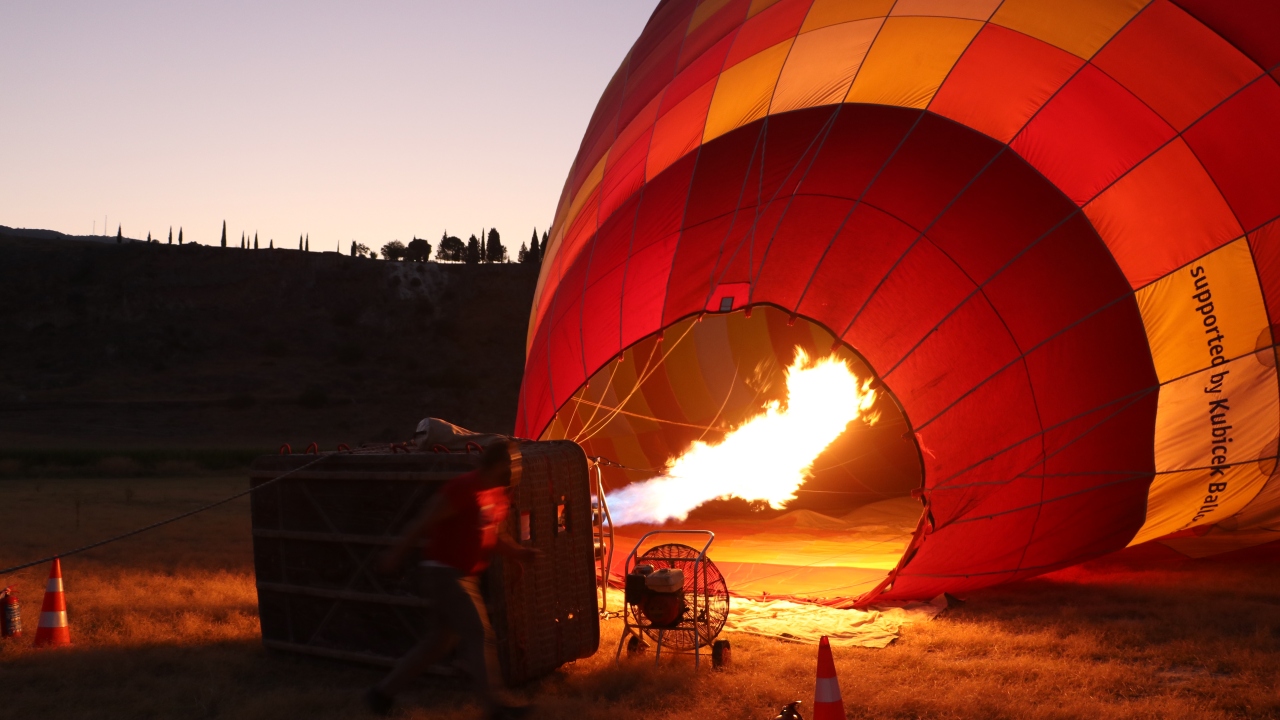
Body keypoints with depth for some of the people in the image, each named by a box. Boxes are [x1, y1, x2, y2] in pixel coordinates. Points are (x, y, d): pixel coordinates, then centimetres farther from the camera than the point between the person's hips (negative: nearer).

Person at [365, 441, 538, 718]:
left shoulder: (499, 494, 8)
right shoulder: (465, 488, -21)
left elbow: (496, 536, 17)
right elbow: (425, 521, -17)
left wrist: (519, 552, -1)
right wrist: (397, 555, -12)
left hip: (463, 575, 10)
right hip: (444, 573, -10)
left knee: (440, 641, 14)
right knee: (479, 635, -9)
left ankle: (382, 692, 23)